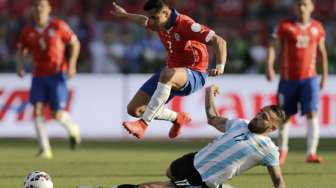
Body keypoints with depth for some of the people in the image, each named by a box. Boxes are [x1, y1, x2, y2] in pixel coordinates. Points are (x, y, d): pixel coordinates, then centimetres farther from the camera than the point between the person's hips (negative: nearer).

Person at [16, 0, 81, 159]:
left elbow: (75, 43, 2)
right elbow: (22, 50, 15)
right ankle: (45, 149, -8)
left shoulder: (58, 26, -8)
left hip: (56, 75, -3)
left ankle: (72, 128, 28)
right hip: (38, 76, 3)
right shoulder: (28, 31, 0)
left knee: (57, 115, -8)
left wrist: (72, 64, -9)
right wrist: (20, 65, -4)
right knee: (37, 109, -14)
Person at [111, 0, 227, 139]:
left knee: (167, 75, -45)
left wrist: (220, 66, -41)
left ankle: (143, 124, -43)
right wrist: (124, 15, 45)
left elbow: (219, 41, -27)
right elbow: (143, 21, 29)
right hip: (172, 73, 8)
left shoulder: (185, 25, -22)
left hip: (194, 75, -8)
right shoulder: (160, 24, 2)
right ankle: (178, 118, 23)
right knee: (134, 109, 0)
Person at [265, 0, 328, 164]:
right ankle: (282, 149, 32)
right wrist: (269, 66, -23)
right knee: (285, 116, 9)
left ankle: (311, 153, -21)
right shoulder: (285, 26, -2)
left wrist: (325, 75, 17)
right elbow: (272, 46, -8)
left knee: (312, 114, -16)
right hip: (288, 78, 0)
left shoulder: (317, 28, 5)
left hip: (309, 78, 1)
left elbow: (322, 52, 16)